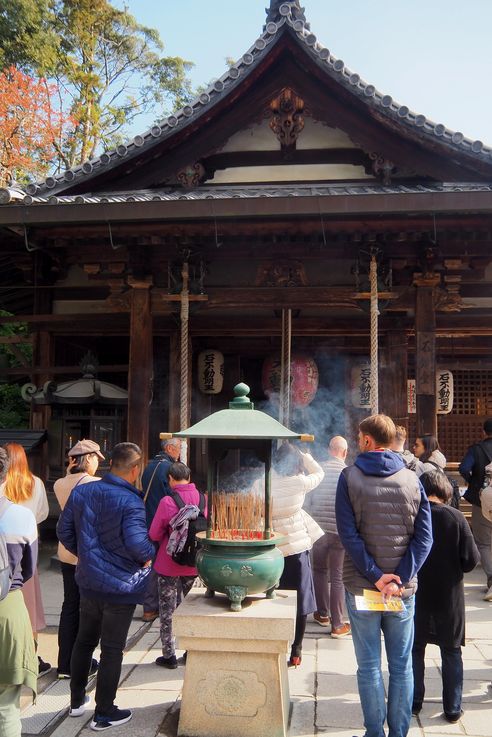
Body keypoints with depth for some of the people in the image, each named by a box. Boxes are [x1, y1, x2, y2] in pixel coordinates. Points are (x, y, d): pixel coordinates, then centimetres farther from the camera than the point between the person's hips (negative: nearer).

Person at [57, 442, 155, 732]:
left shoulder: (81, 491, -2)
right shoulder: (130, 501, -22)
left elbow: (64, 530, 4)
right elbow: (136, 543, -30)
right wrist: (149, 554, -9)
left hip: (88, 582, 6)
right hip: (120, 586, -6)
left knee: (84, 640, 22)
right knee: (112, 649, 7)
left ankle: (77, 700, 36)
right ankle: (104, 713, 19)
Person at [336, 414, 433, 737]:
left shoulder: (350, 477, -7)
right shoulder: (412, 480, -1)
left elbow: (348, 534, -14)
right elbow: (424, 537, -7)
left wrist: (375, 576, -13)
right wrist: (399, 578, -11)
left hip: (361, 587, -2)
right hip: (404, 589, 2)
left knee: (369, 667, 11)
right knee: (402, 667, 15)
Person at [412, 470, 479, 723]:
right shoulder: (455, 517, -14)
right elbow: (471, 560, -13)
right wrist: (453, 567, 6)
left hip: (416, 595, 0)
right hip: (449, 596, 0)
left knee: (415, 650, 17)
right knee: (451, 652, 16)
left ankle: (413, 702, 26)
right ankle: (452, 708, 23)